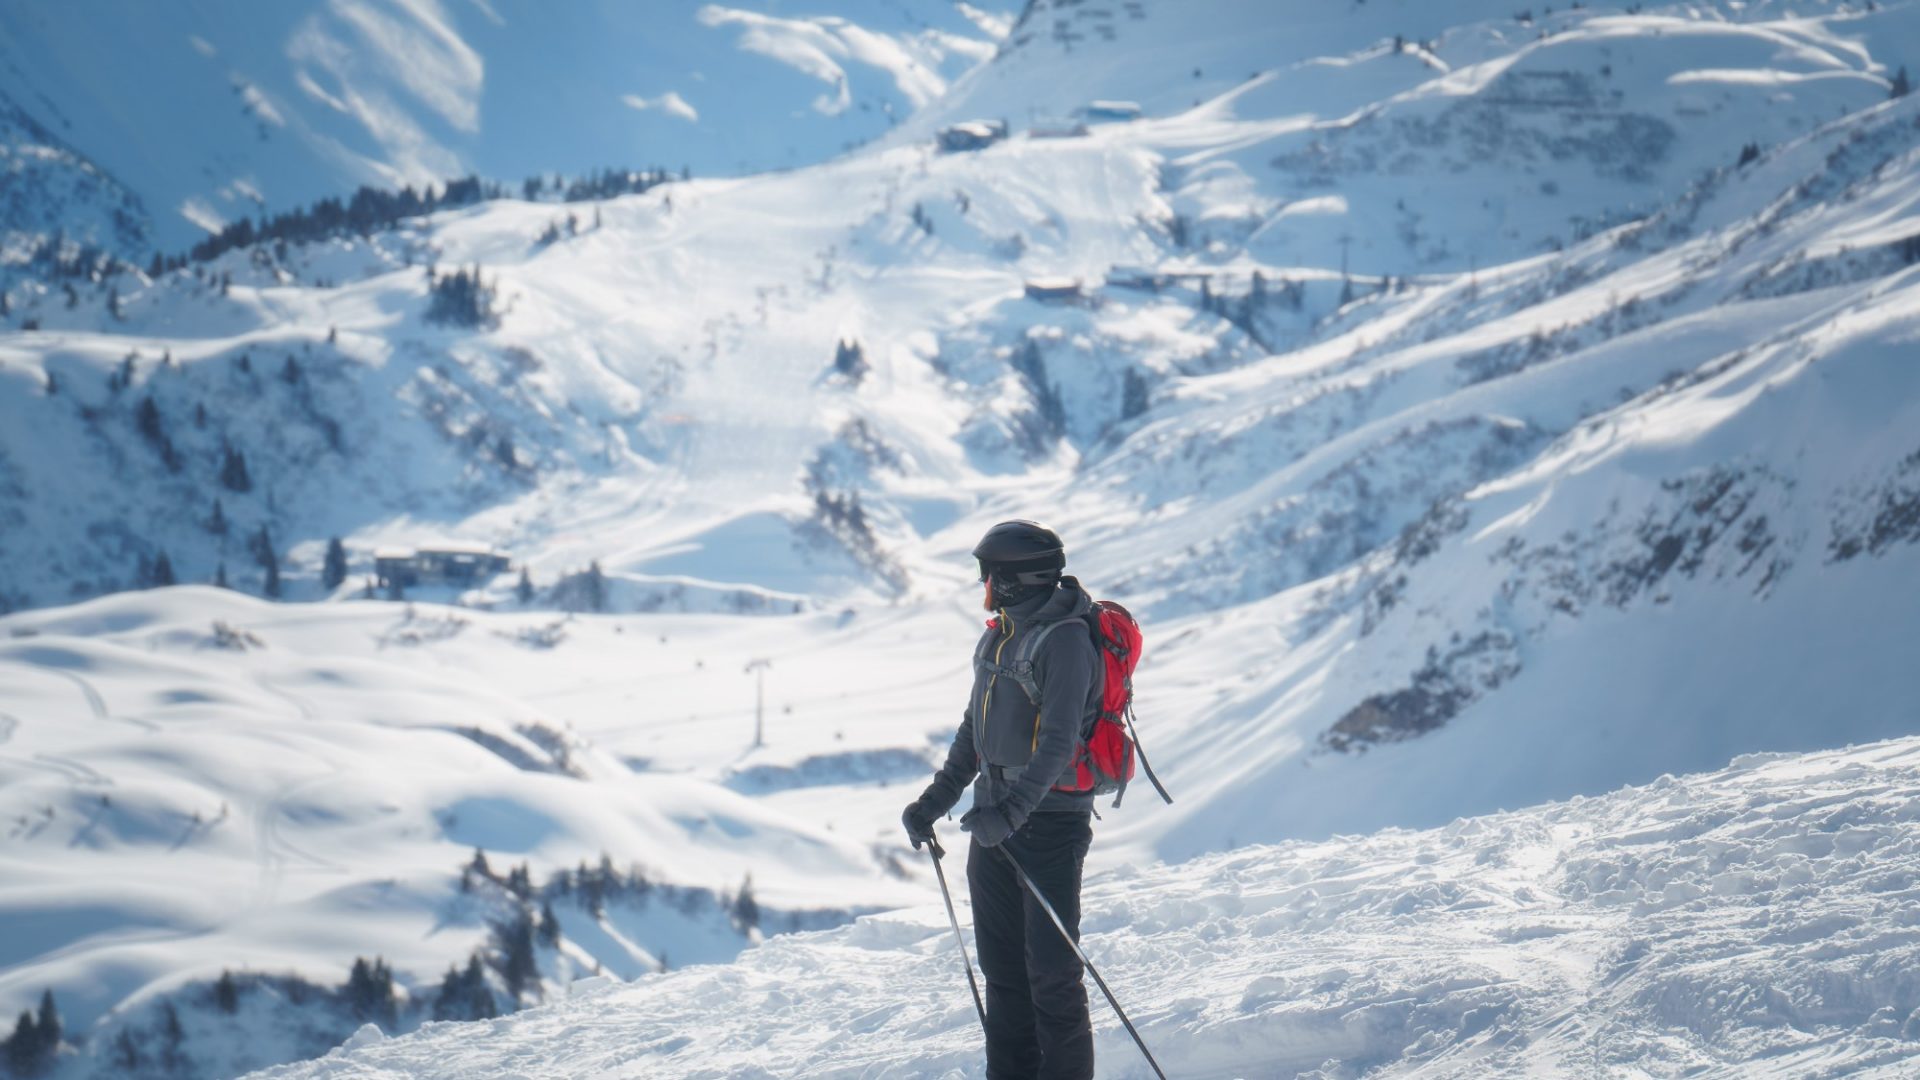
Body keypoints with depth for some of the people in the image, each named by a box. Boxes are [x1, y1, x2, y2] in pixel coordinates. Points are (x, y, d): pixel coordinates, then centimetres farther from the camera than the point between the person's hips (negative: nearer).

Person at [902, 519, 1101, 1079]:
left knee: (1051, 972, -8)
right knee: (1002, 968, 10)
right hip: (995, 821, 8)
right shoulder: (998, 638, 12)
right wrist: (936, 800, 20)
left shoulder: (1066, 639, -15)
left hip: (1051, 821, -8)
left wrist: (1013, 809, -33)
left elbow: (1059, 740, -24)